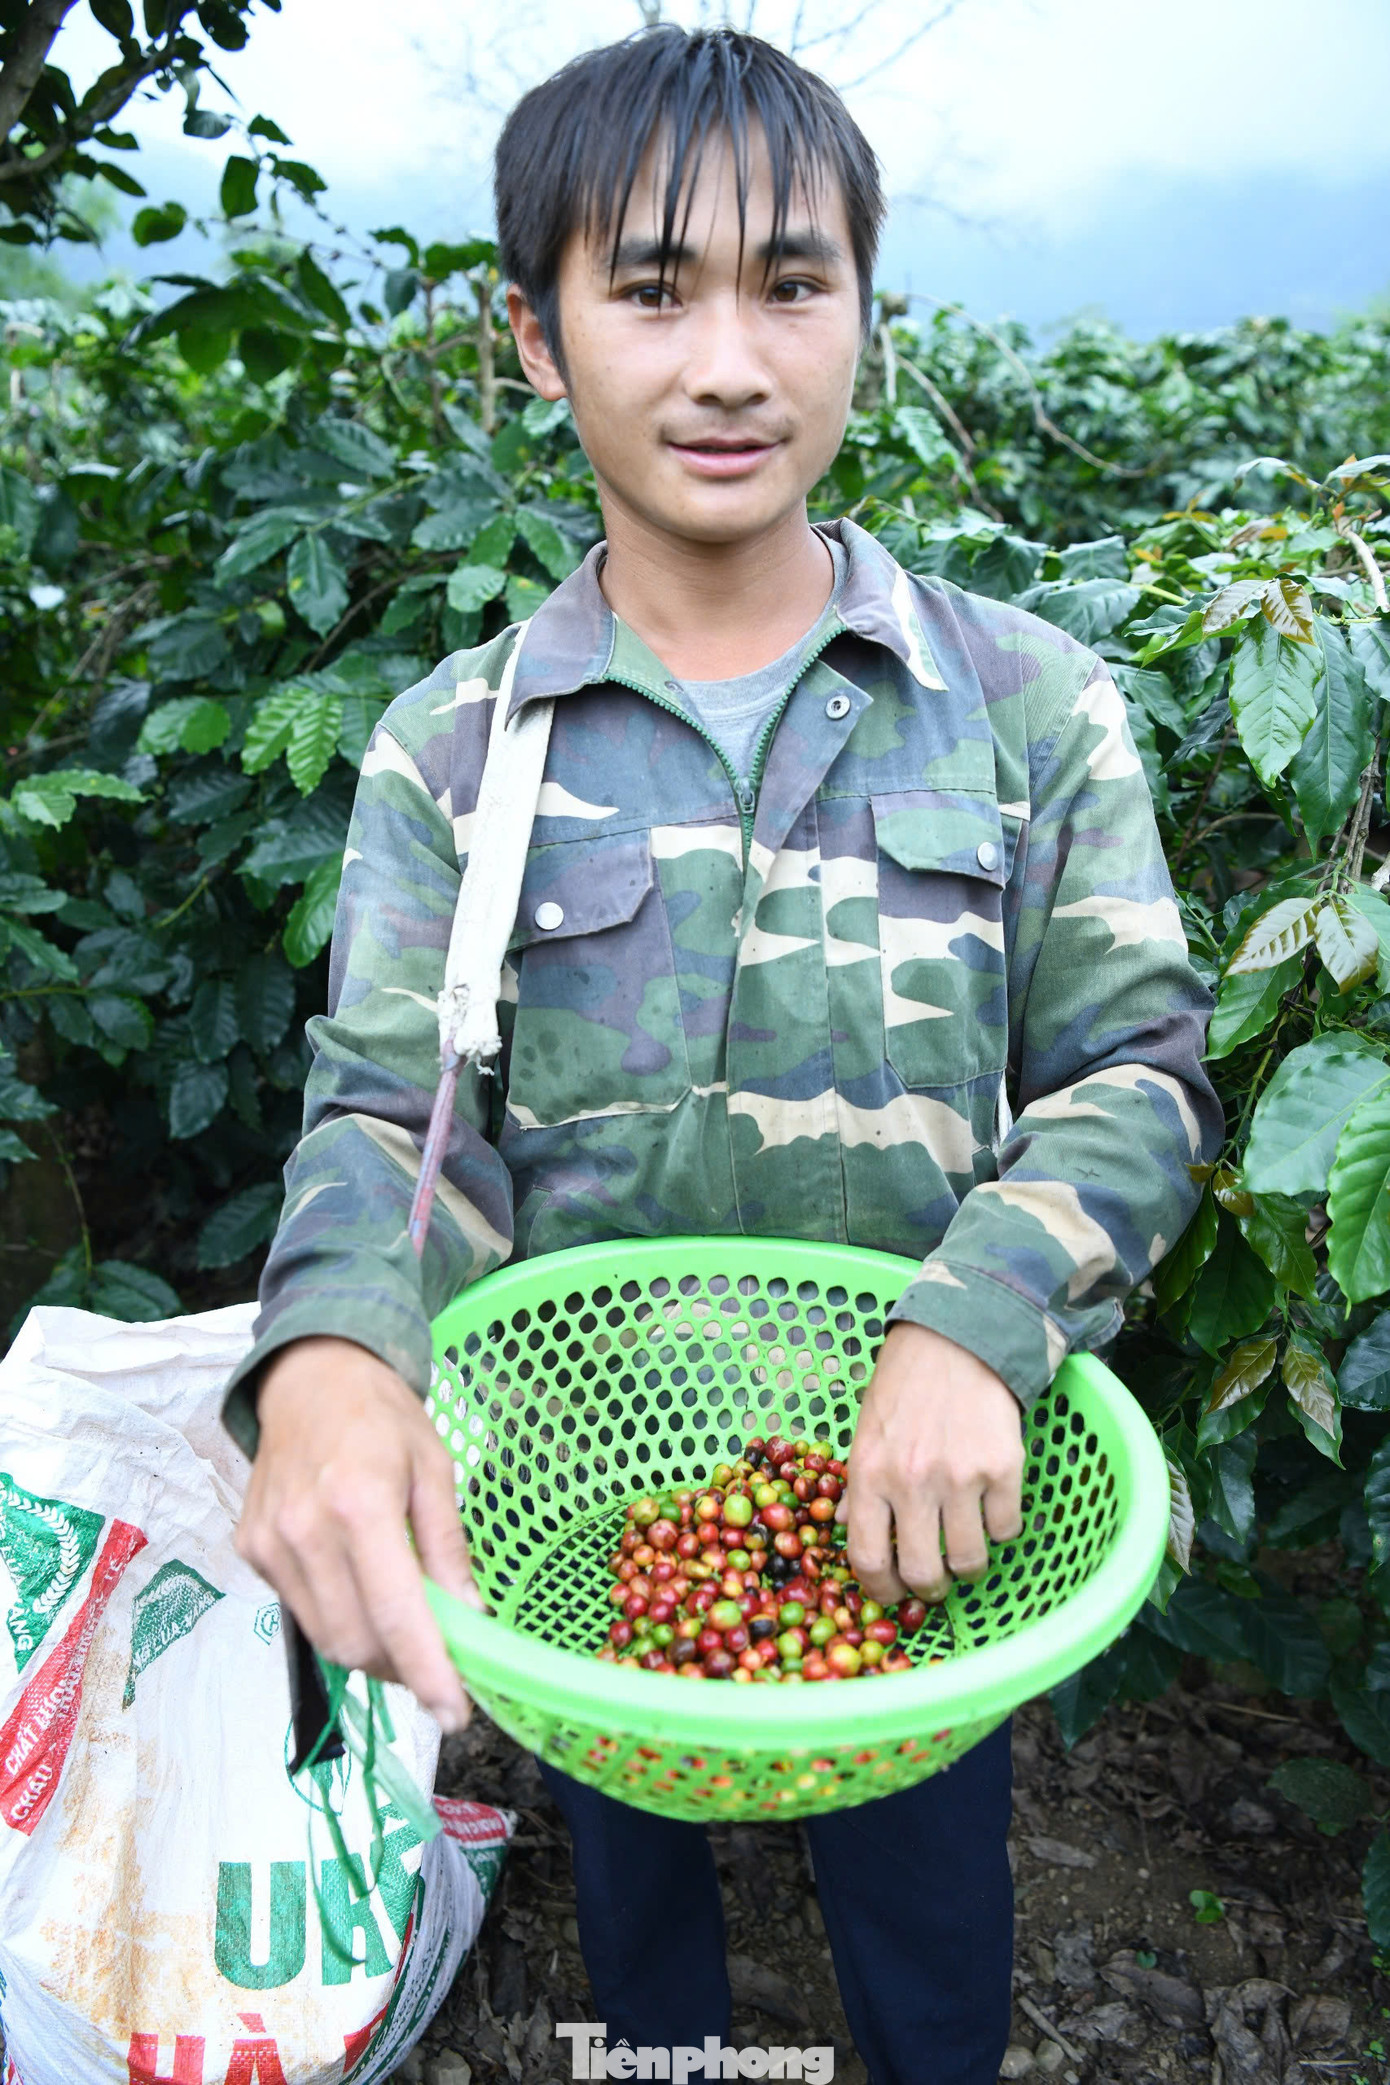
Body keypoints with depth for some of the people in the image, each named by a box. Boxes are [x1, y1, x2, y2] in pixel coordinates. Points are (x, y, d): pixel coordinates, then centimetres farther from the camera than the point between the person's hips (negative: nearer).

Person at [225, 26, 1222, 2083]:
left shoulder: (1030, 705, -7)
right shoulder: (449, 748, -6)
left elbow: (1138, 1069, -9)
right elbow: (392, 1115, -11)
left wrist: (970, 1329, -28)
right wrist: (330, 1360, -33)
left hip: (915, 1479, 0)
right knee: (634, 1901, 27)